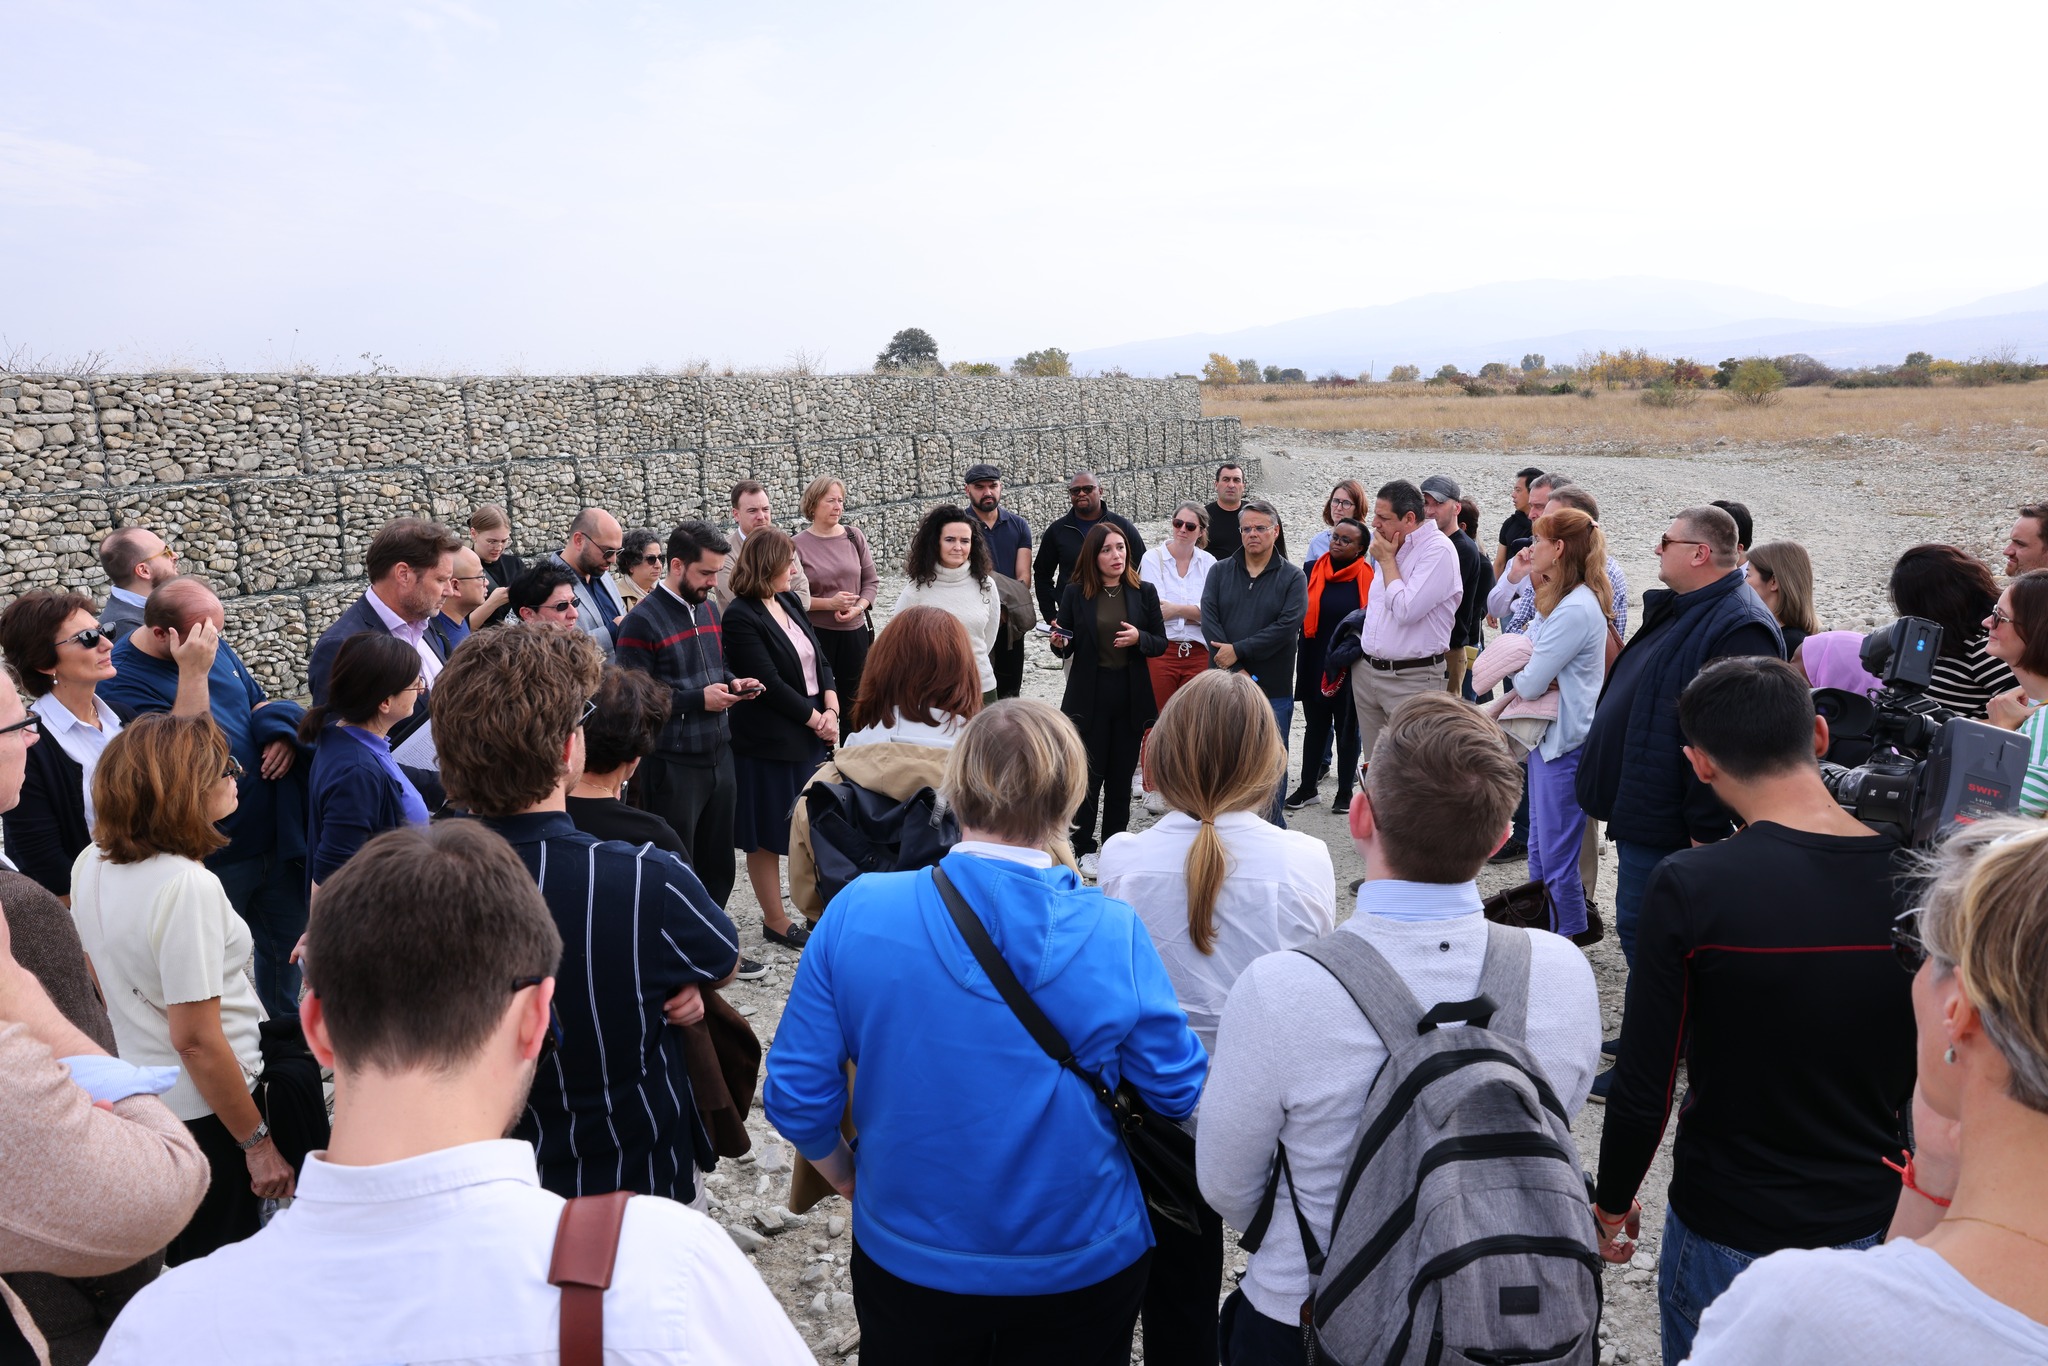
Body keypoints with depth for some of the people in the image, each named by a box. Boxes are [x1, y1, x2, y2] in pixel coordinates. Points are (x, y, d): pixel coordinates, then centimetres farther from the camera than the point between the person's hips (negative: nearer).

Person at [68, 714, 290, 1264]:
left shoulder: (90, 864, -3)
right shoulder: (188, 887, -28)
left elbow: (100, 980, 11)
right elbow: (196, 1040, -26)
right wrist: (257, 1141, -18)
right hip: (205, 1110, -8)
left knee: (173, 1270, 28)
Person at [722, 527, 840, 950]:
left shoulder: (790, 602, 9)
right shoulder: (741, 618, -16)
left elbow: (819, 659, 8)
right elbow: (770, 684, -20)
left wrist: (831, 711, -6)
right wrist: (816, 720, -13)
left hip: (810, 737, 8)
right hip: (768, 744, -8)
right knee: (768, 836, 6)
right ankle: (775, 921, 20)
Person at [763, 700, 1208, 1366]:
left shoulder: (857, 912, -18)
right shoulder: (1114, 934, -21)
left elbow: (795, 1093, -11)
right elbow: (1177, 1091, -9)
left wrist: (844, 1174, 8)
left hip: (908, 1256, 1)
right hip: (1081, 1267, -1)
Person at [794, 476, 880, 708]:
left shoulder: (854, 536, 3)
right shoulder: (798, 545, -7)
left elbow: (871, 581, 7)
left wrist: (858, 608, -11)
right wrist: (829, 603, -17)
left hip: (855, 631, 3)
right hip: (816, 633, -3)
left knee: (855, 696, 13)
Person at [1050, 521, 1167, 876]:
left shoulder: (1144, 592, 2)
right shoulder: (1074, 594, -2)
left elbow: (1161, 644, 4)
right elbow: (1066, 647, 5)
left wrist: (1139, 638, -16)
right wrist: (1059, 643, -18)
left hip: (1130, 696, 2)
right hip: (1089, 696, -2)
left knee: (1121, 774, 10)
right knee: (1090, 773, 2)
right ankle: (1084, 847, 15)